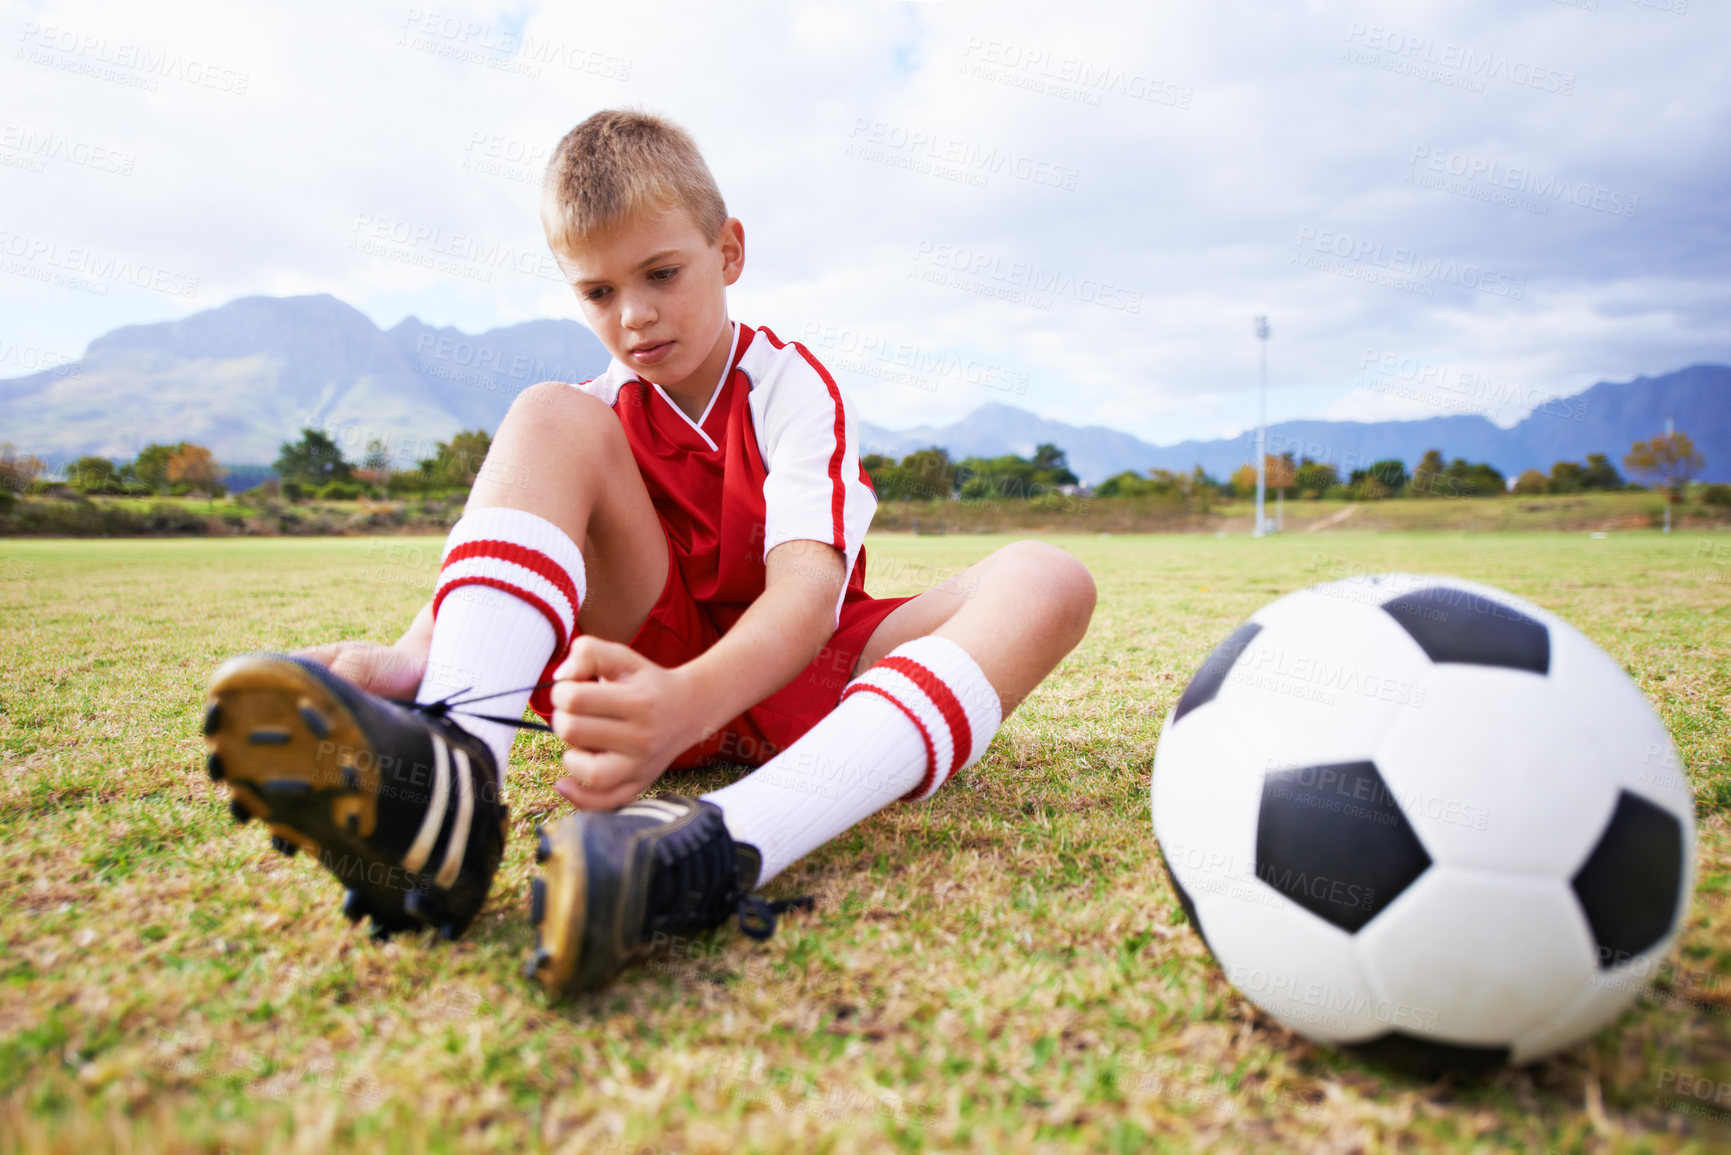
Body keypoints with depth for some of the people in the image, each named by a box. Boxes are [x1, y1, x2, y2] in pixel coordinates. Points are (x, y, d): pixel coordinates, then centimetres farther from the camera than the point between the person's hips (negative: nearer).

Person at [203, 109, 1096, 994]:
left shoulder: (795, 389, -7)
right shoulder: (600, 412, 4)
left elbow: (809, 584, -27)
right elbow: (487, 562, -16)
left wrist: (690, 702, -49)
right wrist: (412, 655, -41)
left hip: (794, 675, -1)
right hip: (652, 671, 2)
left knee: (1047, 581, -28)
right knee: (549, 418, -17)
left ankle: (718, 851, -55)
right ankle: (447, 776, -44)